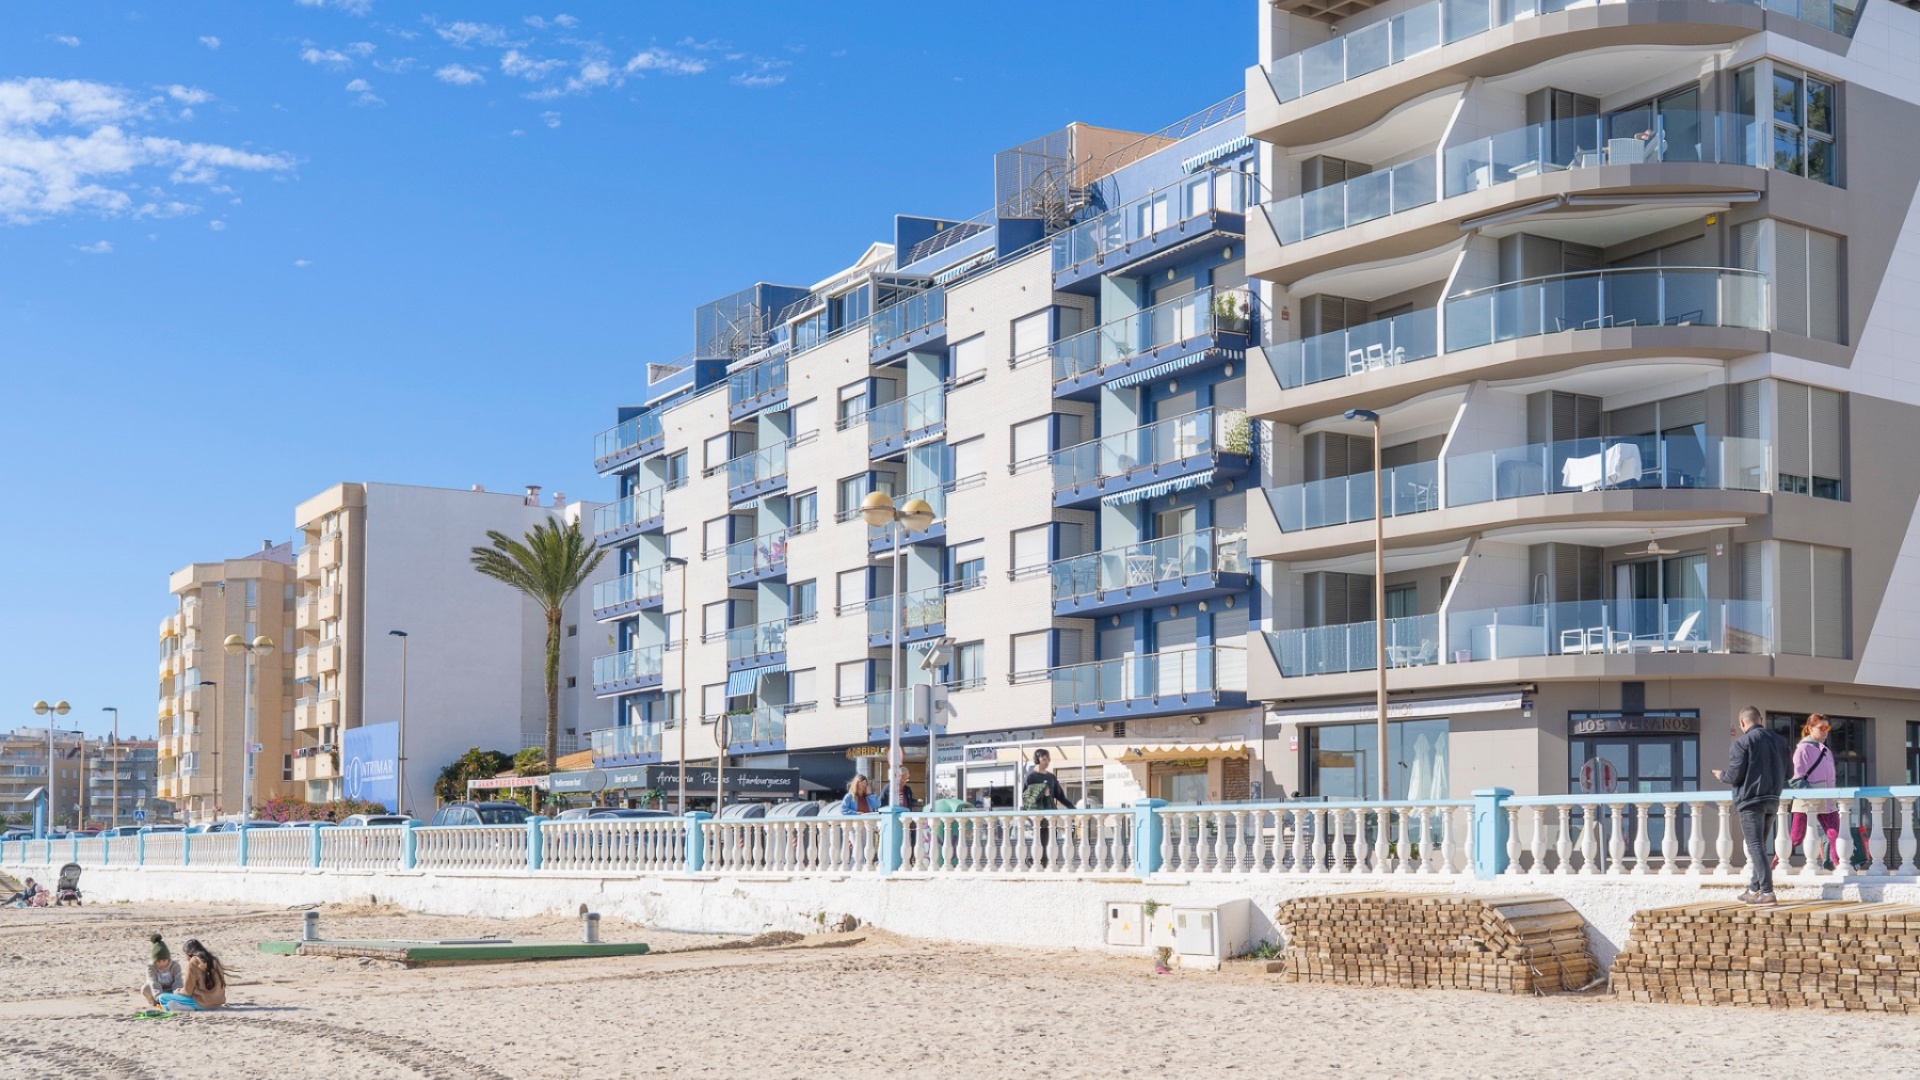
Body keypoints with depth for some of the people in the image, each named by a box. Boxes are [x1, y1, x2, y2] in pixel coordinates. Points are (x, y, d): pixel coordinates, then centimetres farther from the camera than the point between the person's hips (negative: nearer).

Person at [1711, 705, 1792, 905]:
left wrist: (1721, 775, 9)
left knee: (1755, 846, -6)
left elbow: (1734, 775, -12)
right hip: (1772, 800, 7)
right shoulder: (1779, 741, 9)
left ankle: (1767, 892, -13)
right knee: (1759, 845, 17)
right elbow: (1788, 769, 16)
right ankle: (1754, 890, 21)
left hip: (1751, 800, -7)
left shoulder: (1742, 743, -10)